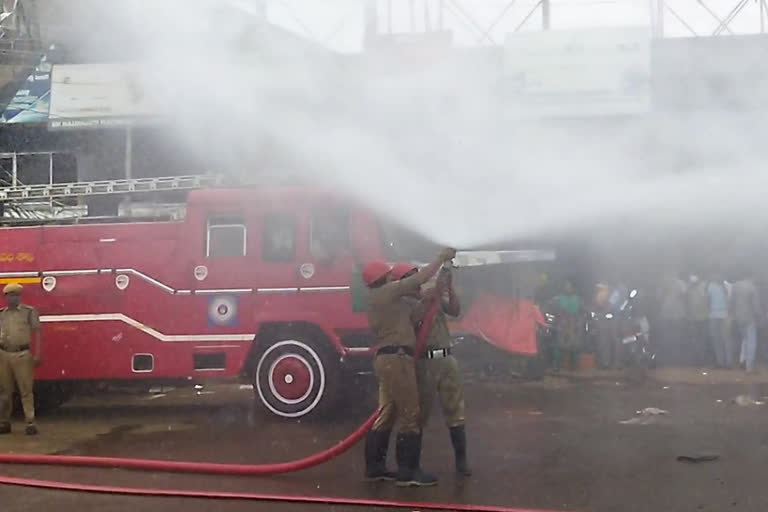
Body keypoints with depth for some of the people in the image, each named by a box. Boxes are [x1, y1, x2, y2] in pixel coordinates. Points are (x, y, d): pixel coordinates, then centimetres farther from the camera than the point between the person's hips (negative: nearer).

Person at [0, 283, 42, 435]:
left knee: (26, 390, -3)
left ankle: (30, 423, -3)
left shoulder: (29, 311, 2)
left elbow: (36, 333, 0)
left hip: (22, 355, -3)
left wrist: (37, 354, -7)